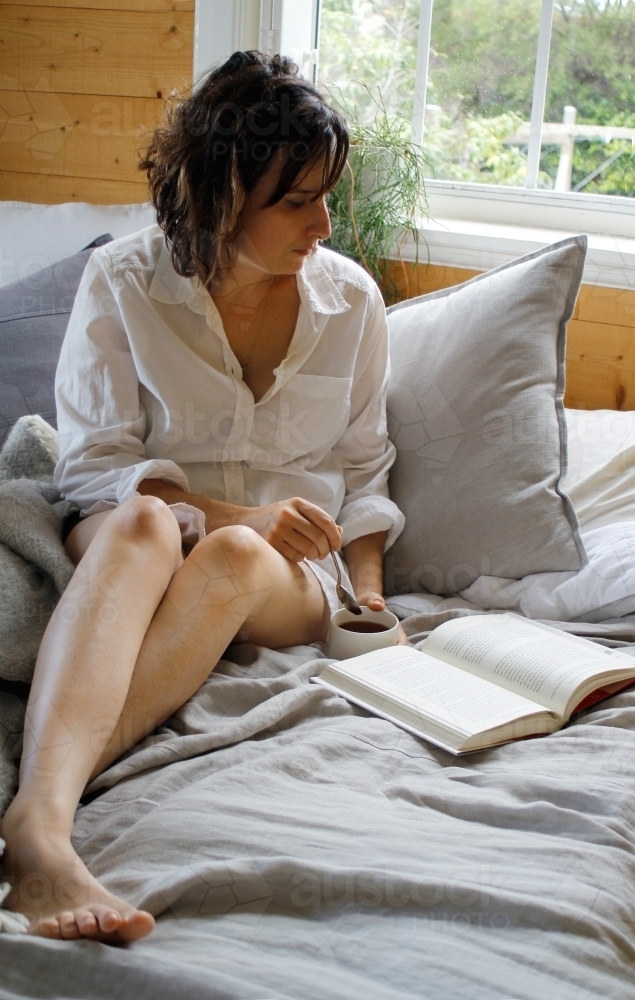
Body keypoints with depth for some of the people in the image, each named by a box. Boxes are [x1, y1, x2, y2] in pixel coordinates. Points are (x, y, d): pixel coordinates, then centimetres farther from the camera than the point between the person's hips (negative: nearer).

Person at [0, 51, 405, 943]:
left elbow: (362, 468, 14)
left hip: (289, 569, 2)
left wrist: (369, 591, -2)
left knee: (232, 560, -36)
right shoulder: (123, 284, -4)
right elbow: (92, 467, -5)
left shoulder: (351, 299, 5)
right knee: (144, 523, -39)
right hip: (125, 543, -1)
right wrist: (237, 513, -17)